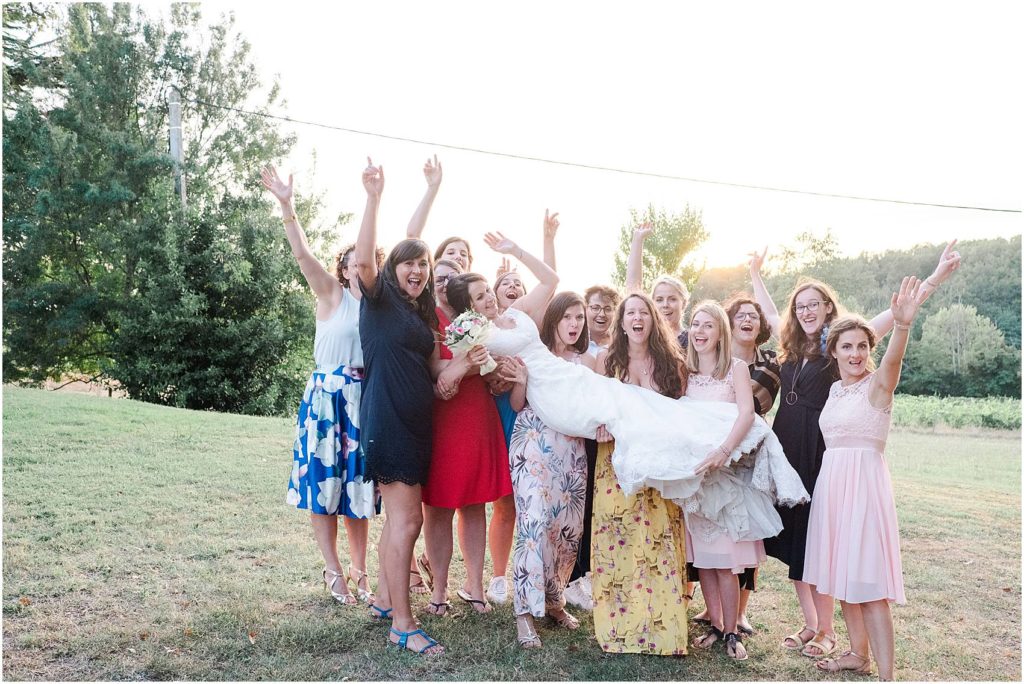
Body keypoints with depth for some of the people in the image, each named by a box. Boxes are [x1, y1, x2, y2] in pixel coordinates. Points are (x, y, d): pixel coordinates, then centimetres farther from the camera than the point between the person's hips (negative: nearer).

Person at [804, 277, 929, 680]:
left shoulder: (878, 383, -9)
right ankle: (858, 654, 27)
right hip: (830, 481, 7)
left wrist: (902, 324, -50)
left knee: (868, 582, -9)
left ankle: (886, 674, -3)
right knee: (841, 574, 13)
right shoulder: (834, 389, 12)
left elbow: (893, 359, -30)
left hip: (864, 481, -7)